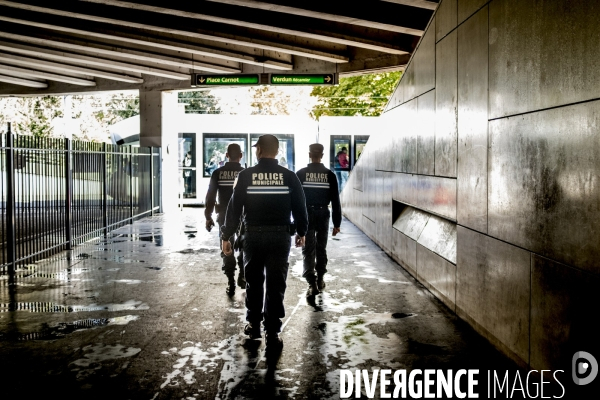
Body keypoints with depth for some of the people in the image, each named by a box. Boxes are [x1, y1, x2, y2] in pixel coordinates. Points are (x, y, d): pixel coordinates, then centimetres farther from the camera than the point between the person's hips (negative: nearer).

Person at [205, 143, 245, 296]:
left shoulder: (218, 173, -3)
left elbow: (210, 196, -3)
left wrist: (208, 216, 4)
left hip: (224, 216, 0)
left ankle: (231, 283, 6)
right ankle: (242, 276, 16)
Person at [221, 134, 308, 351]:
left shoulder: (245, 175, -4)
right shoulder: (289, 176, -2)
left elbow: (234, 207, -4)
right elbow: (299, 207, 1)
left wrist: (226, 236, 4)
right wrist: (301, 232, 17)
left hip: (253, 235, 0)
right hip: (280, 236, 0)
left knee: (254, 281, 17)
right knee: (276, 285, 4)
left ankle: (253, 324, 28)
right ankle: (272, 333, 4)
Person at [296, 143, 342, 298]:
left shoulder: (300, 174, -5)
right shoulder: (330, 175, -2)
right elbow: (335, 201, -1)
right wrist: (337, 223, 4)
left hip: (306, 215, -2)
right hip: (323, 215, 2)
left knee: (308, 250, 1)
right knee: (321, 249, 17)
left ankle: (312, 283, -10)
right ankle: (320, 280, 27)